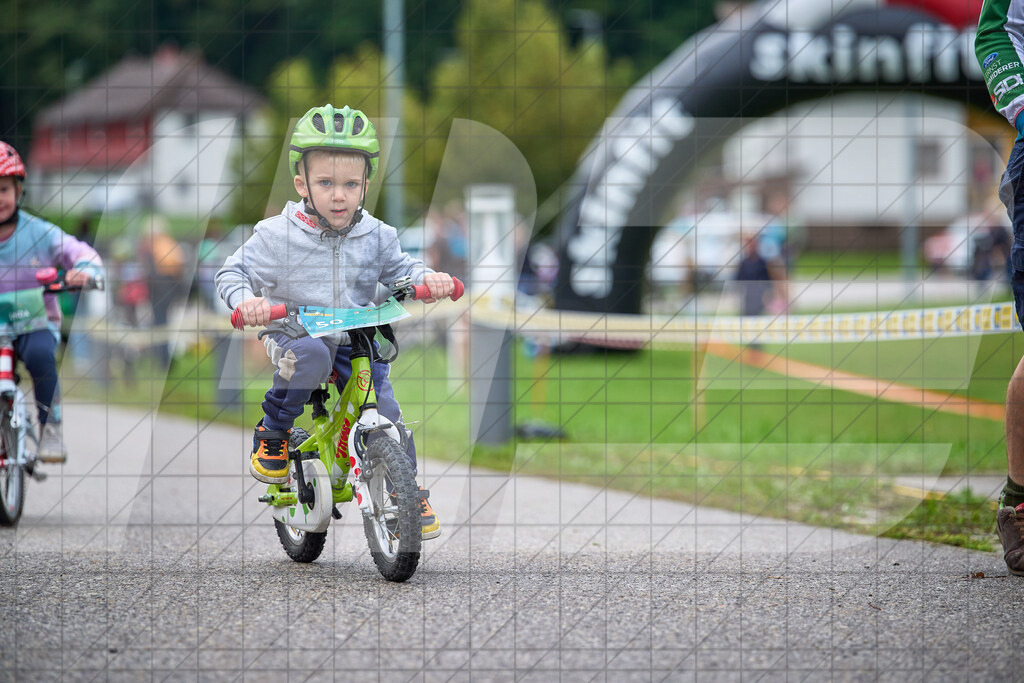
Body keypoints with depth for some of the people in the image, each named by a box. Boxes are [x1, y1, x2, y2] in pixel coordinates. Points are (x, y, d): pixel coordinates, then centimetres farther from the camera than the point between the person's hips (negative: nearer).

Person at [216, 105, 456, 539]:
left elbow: (398, 268, 15)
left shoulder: (376, 236, 1)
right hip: (295, 334, -3)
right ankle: (272, 435, -13)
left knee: (385, 412, -13)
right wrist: (246, 300, -25)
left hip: (356, 341, 3)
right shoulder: (277, 236, -9)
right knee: (308, 356, -38)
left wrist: (427, 279, -8)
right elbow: (234, 273, -3)